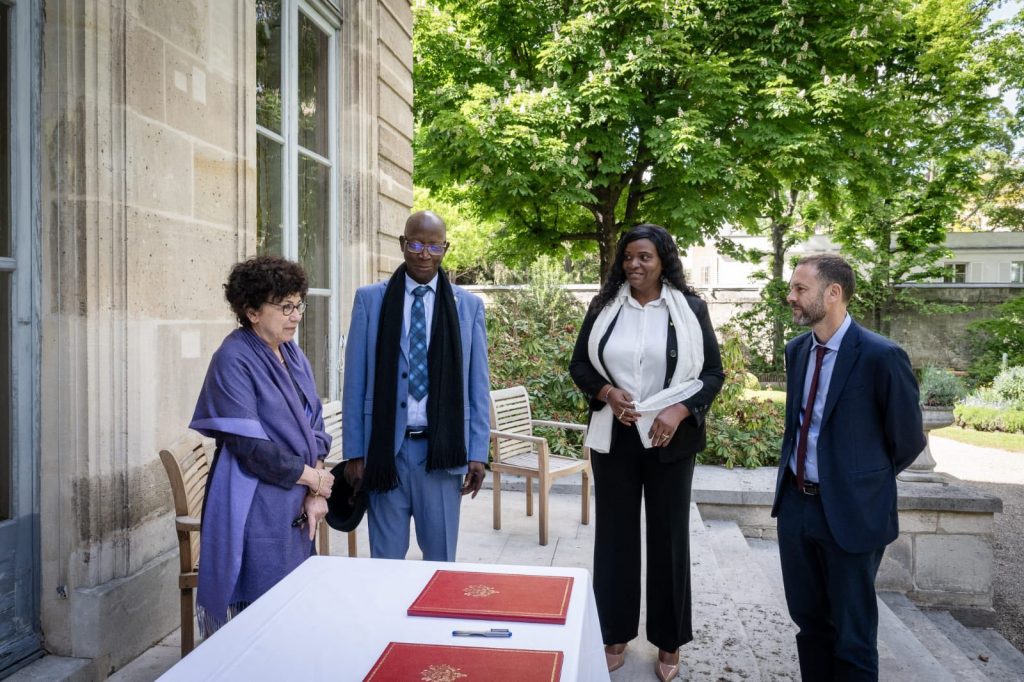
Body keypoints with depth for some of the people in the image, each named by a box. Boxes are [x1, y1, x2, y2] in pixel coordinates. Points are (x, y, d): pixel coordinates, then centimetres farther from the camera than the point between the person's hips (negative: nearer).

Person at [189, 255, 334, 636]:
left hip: (297, 506, 7)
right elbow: (248, 443, -18)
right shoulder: (234, 359, -12)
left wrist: (315, 495, 0)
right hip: (255, 509, -7)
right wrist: (311, 477, -10)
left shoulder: (293, 355, 10)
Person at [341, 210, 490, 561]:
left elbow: (478, 385, 5)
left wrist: (477, 452, 1)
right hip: (385, 447, 0)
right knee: (386, 558, 11)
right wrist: (354, 452, 0)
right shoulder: (370, 299, 2)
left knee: (440, 558, 12)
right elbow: (355, 381, 2)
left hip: (441, 448, 1)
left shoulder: (468, 305, 4)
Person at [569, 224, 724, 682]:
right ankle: (615, 635, 26)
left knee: (668, 535, 9)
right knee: (614, 533, 10)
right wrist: (606, 392, -13)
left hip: (671, 439, -1)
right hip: (615, 437, 2)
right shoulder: (605, 307, 2)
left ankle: (669, 642, 26)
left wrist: (680, 409, -15)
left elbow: (713, 372, 0)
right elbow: (579, 364, 6)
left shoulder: (690, 308, -2)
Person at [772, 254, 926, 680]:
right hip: (795, 504, 6)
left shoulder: (881, 356, -17)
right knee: (809, 621, 20)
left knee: (852, 634, 11)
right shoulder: (796, 350, 4)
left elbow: (908, 439, -5)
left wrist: (867, 481, 8)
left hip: (850, 511, -6)